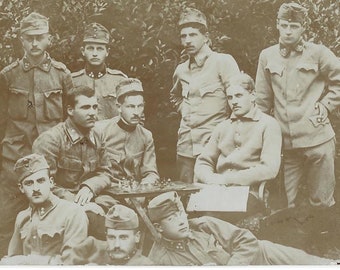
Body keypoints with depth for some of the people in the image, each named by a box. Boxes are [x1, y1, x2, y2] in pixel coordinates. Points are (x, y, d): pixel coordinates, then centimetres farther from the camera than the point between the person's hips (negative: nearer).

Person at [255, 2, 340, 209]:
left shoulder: (318, 53, -3)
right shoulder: (267, 56, 6)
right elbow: (263, 100, 11)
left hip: (317, 139, -3)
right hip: (285, 143, 3)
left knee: (322, 203, 6)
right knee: (287, 205, 8)